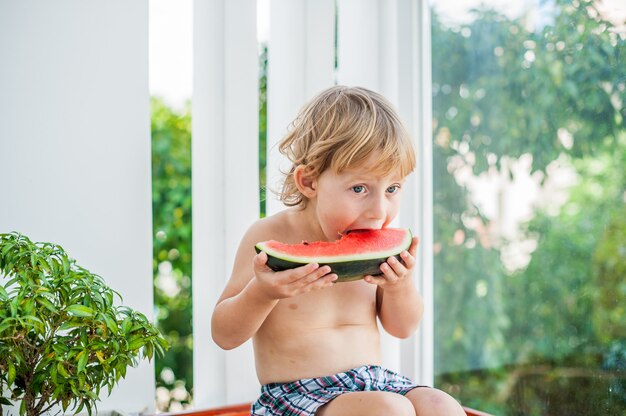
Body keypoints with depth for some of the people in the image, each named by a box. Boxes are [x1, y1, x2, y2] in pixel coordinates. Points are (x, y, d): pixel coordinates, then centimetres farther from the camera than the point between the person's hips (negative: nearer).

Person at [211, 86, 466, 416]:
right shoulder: (270, 237, -11)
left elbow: (401, 328, 10)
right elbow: (224, 335, -9)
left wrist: (400, 286, -12)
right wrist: (262, 292, -29)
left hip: (373, 381, 5)